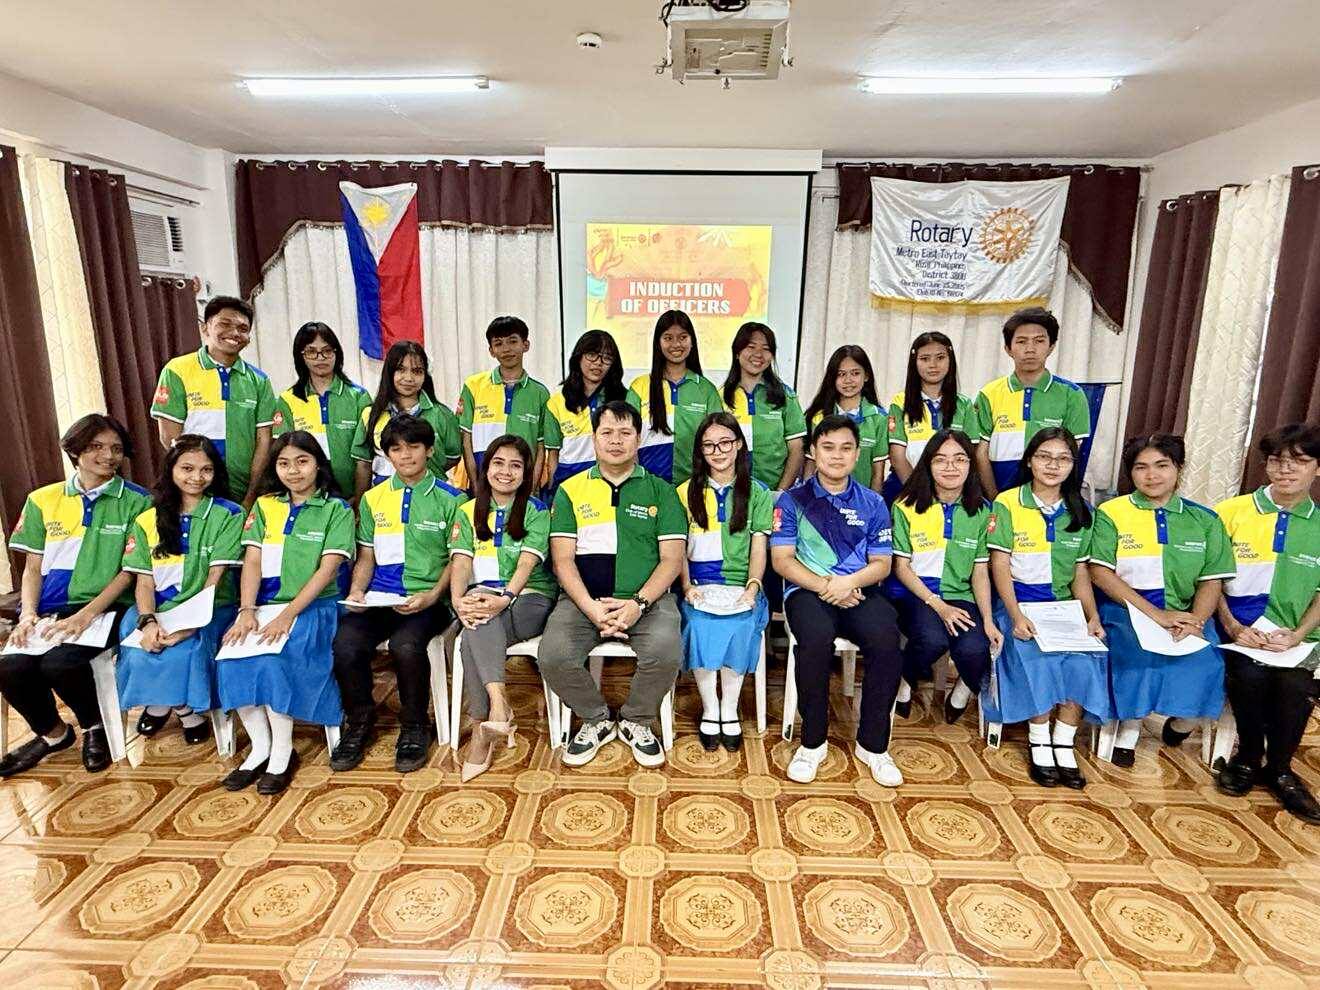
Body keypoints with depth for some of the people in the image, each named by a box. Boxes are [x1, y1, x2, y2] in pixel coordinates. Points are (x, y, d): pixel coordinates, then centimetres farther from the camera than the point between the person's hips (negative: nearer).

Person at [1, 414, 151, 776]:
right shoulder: (42, 500, 12)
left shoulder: (136, 502, 0)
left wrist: (87, 615, -15)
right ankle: (52, 733, 11)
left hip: (106, 608, -4)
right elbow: (33, 567, 12)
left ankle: (94, 727, 3)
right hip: (49, 610, 4)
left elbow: (130, 571, -4)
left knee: (60, 662, -29)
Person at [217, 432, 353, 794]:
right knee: (234, 659, -22)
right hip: (265, 604, 4)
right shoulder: (264, 506, 13)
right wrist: (247, 611, -12)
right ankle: (259, 747, -5)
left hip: (312, 606, -4)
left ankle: (282, 751, -11)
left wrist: (288, 615, -19)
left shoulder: (337, 510, 0)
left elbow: (327, 569, -9)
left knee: (272, 659, -28)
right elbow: (252, 561, 4)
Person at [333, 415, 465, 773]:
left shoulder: (450, 499, 4)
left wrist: (431, 597, -13)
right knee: (345, 643, -25)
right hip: (380, 597, 4)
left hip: (428, 600, -3)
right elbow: (367, 557, 18)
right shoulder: (373, 498, 16)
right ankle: (360, 722, 4)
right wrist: (356, 592, 0)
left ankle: (414, 728, -5)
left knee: (406, 645, -33)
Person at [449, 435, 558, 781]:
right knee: (478, 621, -34)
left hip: (530, 597, -2)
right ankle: (498, 700, -40)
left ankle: (482, 727, -28)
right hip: (482, 596, 3)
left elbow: (527, 562, -10)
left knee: (477, 631, -32)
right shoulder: (469, 511, 14)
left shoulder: (537, 511, 4)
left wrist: (505, 598, -29)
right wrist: (458, 600, -20)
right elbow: (461, 561, 1)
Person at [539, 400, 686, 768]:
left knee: (665, 653, -29)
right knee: (553, 655, -25)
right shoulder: (571, 490, 11)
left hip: (647, 599, -1)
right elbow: (562, 559, 3)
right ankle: (596, 720, 7)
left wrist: (639, 603, -14)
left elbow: (672, 559, 2)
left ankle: (636, 721, 5)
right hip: (583, 598, 1)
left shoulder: (660, 491, 10)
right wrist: (591, 608, -13)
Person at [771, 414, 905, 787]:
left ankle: (873, 745, -10)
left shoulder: (872, 504, 12)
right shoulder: (793, 500, 6)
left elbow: (881, 564, 9)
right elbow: (782, 560, 0)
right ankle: (812, 741, -14)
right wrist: (824, 586, -14)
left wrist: (849, 582, -13)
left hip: (859, 591, 2)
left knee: (886, 639, -30)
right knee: (817, 637, -35)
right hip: (807, 590, -2)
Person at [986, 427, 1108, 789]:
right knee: (1036, 656, -30)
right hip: (1018, 601, -4)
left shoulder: (1080, 512, 10)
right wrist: (1016, 616, -20)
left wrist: (1093, 617, -4)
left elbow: (1080, 572, 11)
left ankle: (1063, 744, -9)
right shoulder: (1007, 503, -3)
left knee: (1087, 657, -24)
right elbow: (999, 565, -8)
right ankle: (1038, 742, -11)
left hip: (1064, 604, 4)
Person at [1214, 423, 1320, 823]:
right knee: (1249, 674, -29)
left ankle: (1280, 769, 0)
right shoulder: (1231, 512, 2)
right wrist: (1232, 627, -10)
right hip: (1240, 628, -1)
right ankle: (1248, 756, 0)